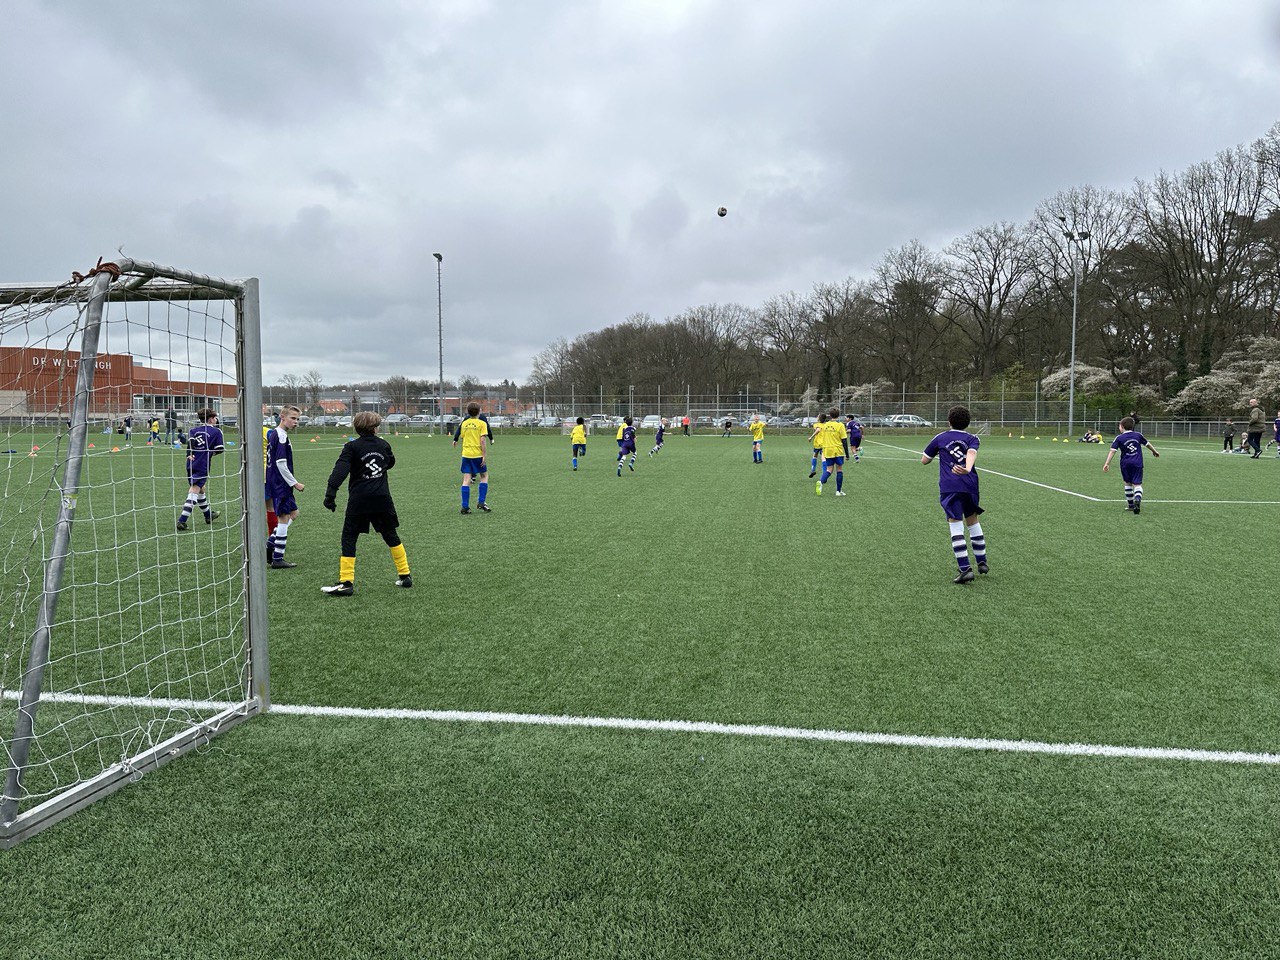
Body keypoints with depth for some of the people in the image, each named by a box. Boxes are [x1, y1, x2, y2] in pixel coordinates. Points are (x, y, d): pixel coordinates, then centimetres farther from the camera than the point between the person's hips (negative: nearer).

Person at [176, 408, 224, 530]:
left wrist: (189, 455, -11)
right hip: (203, 465, -6)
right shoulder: (216, 431, 0)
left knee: (200, 489, 22)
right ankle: (182, 521, -18)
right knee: (194, 492, -9)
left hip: (191, 464, 6)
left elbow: (190, 441, -7)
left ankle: (208, 515, 39)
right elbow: (219, 449, -6)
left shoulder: (194, 430, 12)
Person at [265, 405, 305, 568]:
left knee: (293, 513, 18)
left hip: (274, 482, 10)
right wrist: (295, 483, -16)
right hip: (281, 485, -10)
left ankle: (270, 545, 16)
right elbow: (281, 464, -23)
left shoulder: (272, 433, 13)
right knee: (284, 519, -3)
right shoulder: (281, 436, -17)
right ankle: (277, 559, 3)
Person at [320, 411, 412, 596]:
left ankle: (346, 582, -4)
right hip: (382, 498, 4)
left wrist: (331, 492, -23)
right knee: (391, 536, 16)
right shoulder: (384, 445, 7)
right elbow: (390, 463, 26)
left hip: (359, 500, -3)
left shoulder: (352, 447, -4)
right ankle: (405, 575, 20)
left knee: (349, 538, 2)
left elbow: (341, 469, -17)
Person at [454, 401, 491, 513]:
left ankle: (465, 507, -2)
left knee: (466, 480, 2)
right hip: (478, 454, -4)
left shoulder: (464, 423, 8)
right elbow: (483, 440, -12)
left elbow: (462, 437, 13)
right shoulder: (482, 423, -6)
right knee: (484, 476, 13)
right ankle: (481, 502, 4)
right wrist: (485, 456, -11)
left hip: (466, 454, 4)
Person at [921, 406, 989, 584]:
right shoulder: (971, 439, 12)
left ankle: (965, 569, -15)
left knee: (956, 527, -6)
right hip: (970, 486, 2)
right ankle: (982, 562, 29)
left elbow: (924, 460, 19)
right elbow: (971, 454, -12)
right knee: (973, 522, 20)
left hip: (949, 487, -2)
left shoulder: (940, 438, 12)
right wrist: (967, 469, -31)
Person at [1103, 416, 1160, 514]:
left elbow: (1112, 451, -11)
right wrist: (1154, 451, 40)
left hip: (1125, 463, 0)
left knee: (1128, 483, 17)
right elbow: (1147, 444, 21)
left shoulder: (1119, 438, -2)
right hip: (1137, 463, 1)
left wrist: (1107, 463, -14)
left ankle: (1130, 504, 23)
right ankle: (1137, 499, -33)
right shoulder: (1138, 435, 6)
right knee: (1137, 484, -3)